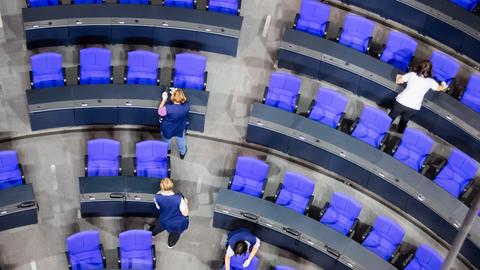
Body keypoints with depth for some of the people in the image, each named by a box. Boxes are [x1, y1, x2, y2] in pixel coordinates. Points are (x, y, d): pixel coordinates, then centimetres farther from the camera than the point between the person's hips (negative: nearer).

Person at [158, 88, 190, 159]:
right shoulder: (186, 106, -33)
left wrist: (164, 99, -14)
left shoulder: (167, 108, -41)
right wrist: (177, 93, -10)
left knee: (166, 141, 33)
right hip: (180, 129, 1)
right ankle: (182, 153, 60)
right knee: (181, 140, 34)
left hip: (167, 130, -1)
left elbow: (160, 112, -18)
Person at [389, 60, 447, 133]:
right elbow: (439, 88, 21)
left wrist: (399, 77, 26)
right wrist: (443, 84, 44)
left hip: (401, 102, -1)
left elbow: (398, 81, 2)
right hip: (414, 108, 1)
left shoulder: (412, 74, -3)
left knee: (390, 119, 18)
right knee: (403, 123, 23)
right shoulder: (430, 81, 2)